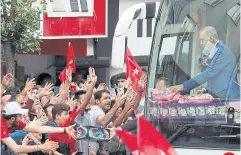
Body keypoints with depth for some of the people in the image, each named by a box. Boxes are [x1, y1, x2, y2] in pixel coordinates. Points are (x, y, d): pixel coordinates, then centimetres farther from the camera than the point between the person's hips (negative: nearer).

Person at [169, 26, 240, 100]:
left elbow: (208, 73, -21)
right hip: (217, 98, 9)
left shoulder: (224, 53, -15)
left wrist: (184, 86, -21)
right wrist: (206, 90, 9)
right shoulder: (215, 52, 17)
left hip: (227, 98, -9)